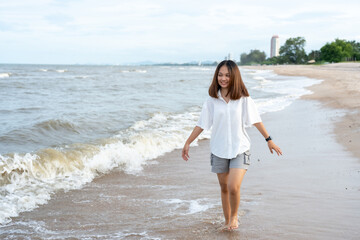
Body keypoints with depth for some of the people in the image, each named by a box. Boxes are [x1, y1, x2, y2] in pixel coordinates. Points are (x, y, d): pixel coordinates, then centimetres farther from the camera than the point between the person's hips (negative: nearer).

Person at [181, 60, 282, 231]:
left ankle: (234, 217, 11)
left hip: (239, 149, -2)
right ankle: (227, 221, 30)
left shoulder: (243, 99, -5)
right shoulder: (212, 100, -1)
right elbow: (201, 124, 3)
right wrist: (188, 143, 1)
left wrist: (269, 140, -1)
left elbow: (256, 121, -1)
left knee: (234, 187, -16)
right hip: (219, 150, 2)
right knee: (224, 188, 12)